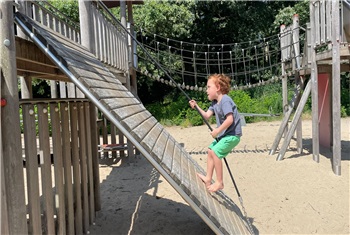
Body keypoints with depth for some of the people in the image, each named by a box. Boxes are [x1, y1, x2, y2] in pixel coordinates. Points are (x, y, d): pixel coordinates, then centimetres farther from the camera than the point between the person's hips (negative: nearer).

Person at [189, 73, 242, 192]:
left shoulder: (225, 101, -19)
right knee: (210, 151, 11)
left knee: (215, 152, -17)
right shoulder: (215, 102, 12)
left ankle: (219, 182, -4)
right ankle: (208, 178, 18)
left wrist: (217, 130, -23)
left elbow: (230, 119, -29)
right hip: (224, 134, 10)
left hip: (232, 134, -10)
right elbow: (207, 115, 5)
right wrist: (197, 107, -5)